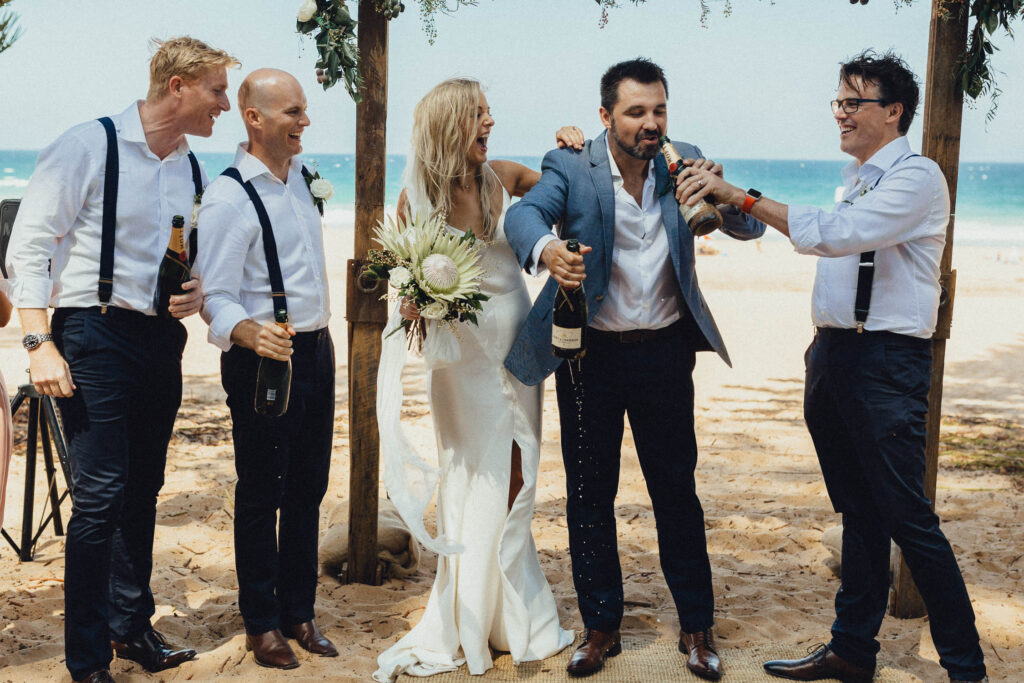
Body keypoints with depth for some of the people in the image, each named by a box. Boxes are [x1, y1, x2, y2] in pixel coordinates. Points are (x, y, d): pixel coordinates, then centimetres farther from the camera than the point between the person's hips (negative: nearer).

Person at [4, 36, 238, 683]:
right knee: (101, 494, -8)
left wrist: (199, 292, 1)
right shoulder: (88, 147, -9)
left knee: (143, 490, 14)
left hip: (162, 340, 7)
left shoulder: (193, 169, 11)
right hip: (95, 336, -7)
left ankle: (131, 625, 29)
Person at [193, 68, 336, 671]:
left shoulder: (300, 174, 10)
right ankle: (261, 625, 15)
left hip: (317, 350, 7)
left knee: (308, 489, 12)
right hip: (266, 358, -7)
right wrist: (247, 332, -40)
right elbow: (216, 294, -21)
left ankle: (299, 614, 24)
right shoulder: (229, 197, -15)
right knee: (261, 495, 2)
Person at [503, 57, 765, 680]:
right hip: (590, 354, -1)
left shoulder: (683, 163, 0)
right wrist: (547, 247, -50)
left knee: (677, 490, 8)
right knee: (589, 494, 8)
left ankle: (697, 628, 22)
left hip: (664, 354, 1)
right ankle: (602, 627, 23)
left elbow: (751, 228, -3)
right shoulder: (572, 167, -8)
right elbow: (524, 213, -26)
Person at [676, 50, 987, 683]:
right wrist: (824, 340, 15)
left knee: (907, 517, -7)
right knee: (858, 512, 14)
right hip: (834, 356, 9)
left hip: (886, 360, -9)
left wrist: (738, 194, -25)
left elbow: (835, 233, -25)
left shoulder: (917, 176, -11)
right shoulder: (858, 178, 17)